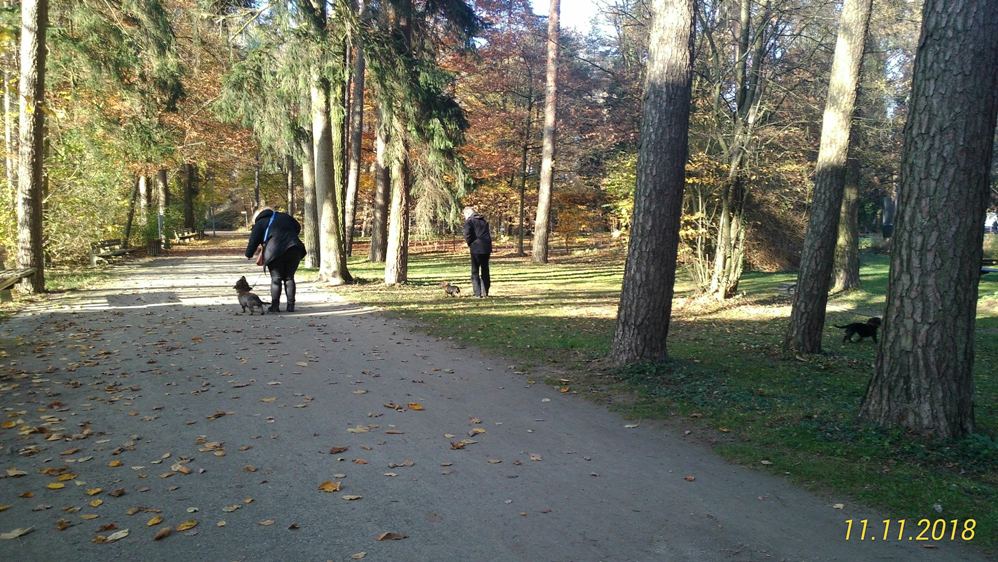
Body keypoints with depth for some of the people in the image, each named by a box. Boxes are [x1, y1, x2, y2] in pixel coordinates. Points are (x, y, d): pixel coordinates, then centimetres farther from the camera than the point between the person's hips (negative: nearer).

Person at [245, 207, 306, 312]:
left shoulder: (259, 223, 13)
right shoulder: (284, 216, 22)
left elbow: (253, 240, 9)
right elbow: (297, 228, 29)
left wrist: (249, 255, 21)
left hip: (275, 252, -3)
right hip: (294, 249, 3)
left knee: (276, 279, 7)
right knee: (289, 278, 12)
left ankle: (275, 306, 4)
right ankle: (291, 305, 9)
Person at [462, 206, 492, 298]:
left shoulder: (469, 221, -2)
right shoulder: (484, 220, 18)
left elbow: (467, 234, -12)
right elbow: (489, 234, 16)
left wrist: (470, 244, 3)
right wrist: (489, 244, 13)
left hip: (476, 249, -6)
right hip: (487, 248, 6)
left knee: (475, 271, 2)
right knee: (485, 270, 14)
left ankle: (478, 293, -3)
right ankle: (485, 292, 16)